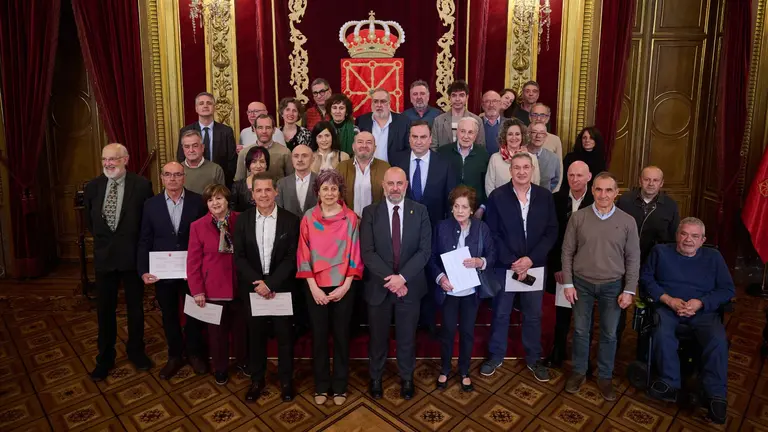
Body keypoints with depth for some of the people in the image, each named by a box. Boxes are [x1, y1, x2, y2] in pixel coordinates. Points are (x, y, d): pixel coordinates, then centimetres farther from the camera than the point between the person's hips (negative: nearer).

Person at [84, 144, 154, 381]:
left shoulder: (141, 185, -10)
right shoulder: (92, 187, 1)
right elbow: (89, 221, 15)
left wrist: (138, 245, -1)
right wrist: (102, 240, 11)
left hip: (132, 256, -2)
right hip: (104, 256, 3)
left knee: (135, 306, 12)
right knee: (105, 309, 12)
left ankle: (136, 351, 30)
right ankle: (105, 358, 28)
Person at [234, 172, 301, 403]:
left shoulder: (290, 220, -7)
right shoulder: (242, 220, -1)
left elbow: (292, 258, -9)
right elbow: (239, 257, -3)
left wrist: (270, 283, -18)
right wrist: (258, 283, -15)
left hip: (282, 287, -1)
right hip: (252, 287, 2)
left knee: (284, 335, 9)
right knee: (256, 335, 13)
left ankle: (286, 380, 27)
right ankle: (257, 379, 31)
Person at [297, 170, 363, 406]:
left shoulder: (350, 218, -3)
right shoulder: (309, 218, -2)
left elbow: (354, 254, -3)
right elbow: (304, 255, -3)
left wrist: (345, 286, -10)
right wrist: (314, 287, -9)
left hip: (342, 288, 0)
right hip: (317, 289, 1)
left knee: (341, 336, 9)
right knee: (319, 337, 10)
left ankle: (340, 387, 25)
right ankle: (321, 386, 26)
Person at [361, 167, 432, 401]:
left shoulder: (420, 211, -3)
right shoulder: (370, 213, -5)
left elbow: (425, 250, -8)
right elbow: (367, 252, -10)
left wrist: (402, 277, -18)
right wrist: (389, 278, -19)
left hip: (409, 285, 1)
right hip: (378, 286, 0)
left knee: (407, 337, 15)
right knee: (378, 337, 15)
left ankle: (406, 378, 37)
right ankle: (376, 378, 37)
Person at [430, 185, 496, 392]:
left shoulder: (482, 228, -4)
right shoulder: (442, 227, -6)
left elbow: (492, 255, -1)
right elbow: (432, 257, -3)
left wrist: (480, 262, -21)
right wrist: (440, 277, -17)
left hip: (471, 290, 1)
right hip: (448, 289, -1)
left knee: (467, 332, 14)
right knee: (448, 331, 12)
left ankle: (464, 372, 33)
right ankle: (445, 370, 33)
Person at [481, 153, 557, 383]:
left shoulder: (545, 196, 0)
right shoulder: (497, 196, -6)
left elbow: (552, 232, -2)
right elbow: (492, 233, -7)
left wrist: (531, 259, -12)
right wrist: (512, 262, -14)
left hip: (535, 266, 2)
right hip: (505, 265, -1)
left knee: (533, 315, 13)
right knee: (500, 314, 11)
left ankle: (533, 359, 31)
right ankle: (496, 356, 29)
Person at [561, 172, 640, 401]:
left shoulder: (627, 221, -5)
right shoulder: (578, 217, -6)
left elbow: (633, 258, 0)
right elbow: (567, 252, -2)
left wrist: (629, 290, -3)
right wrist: (568, 283, -5)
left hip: (612, 286, 0)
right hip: (582, 283, 0)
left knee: (609, 334, 12)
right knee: (580, 330, 12)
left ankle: (605, 377, 29)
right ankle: (578, 372, 30)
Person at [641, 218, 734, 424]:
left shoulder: (713, 256, 10)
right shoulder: (660, 251, 9)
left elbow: (728, 290, 5)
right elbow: (645, 278, 3)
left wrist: (701, 303, -12)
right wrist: (668, 300, -11)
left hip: (703, 310, 1)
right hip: (668, 307, -1)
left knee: (718, 340, -29)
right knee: (663, 334, -33)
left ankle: (716, 395, -17)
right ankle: (670, 384, -15)